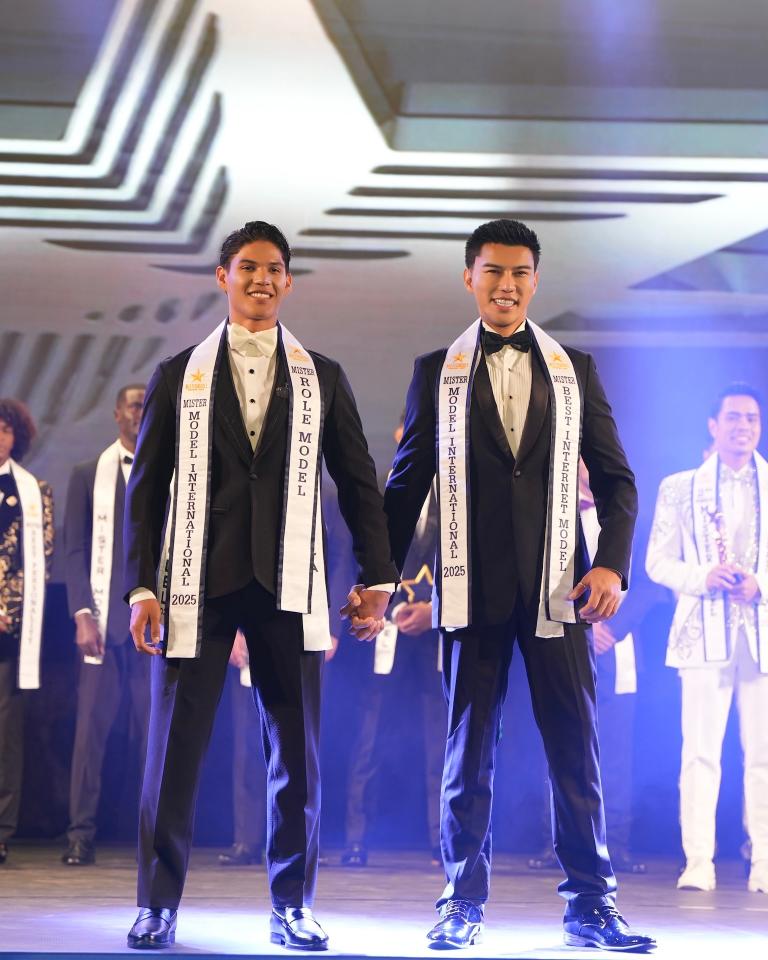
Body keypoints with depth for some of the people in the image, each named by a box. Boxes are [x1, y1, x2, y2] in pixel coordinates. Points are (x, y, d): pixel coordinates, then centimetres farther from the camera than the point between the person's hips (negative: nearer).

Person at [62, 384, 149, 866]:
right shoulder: (89, 475, 10)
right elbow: (76, 550, 5)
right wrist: (83, 614, -6)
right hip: (104, 622, 0)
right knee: (91, 726, -4)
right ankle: (81, 835, -2)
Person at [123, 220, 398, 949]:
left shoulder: (322, 379, 11)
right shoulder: (177, 376, 9)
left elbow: (358, 483, 11)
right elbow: (146, 488, 6)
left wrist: (377, 576, 3)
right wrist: (141, 587, -2)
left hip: (288, 587, 1)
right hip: (199, 586, -1)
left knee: (296, 754, 3)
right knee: (174, 747, -2)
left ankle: (291, 908, 12)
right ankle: (157, 907, 6)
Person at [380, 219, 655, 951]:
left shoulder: (575, 370, 9)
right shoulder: (436, 373, 7)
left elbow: (615, 478, 8)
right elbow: (407, 484, 9)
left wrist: (612, 563, -6)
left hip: (557, 590, 1)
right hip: (474, 590, 0)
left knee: (576, 750, 1)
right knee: (468, 750, 4)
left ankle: (590, 906, 8)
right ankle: (462, 904, 11)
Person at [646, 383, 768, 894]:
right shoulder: (680, 488, 11)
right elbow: (658, 562, 7)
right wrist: (702, 577, -11)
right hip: (705, 635, 0)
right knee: (701, 750, -4)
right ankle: (698, 862, -3)